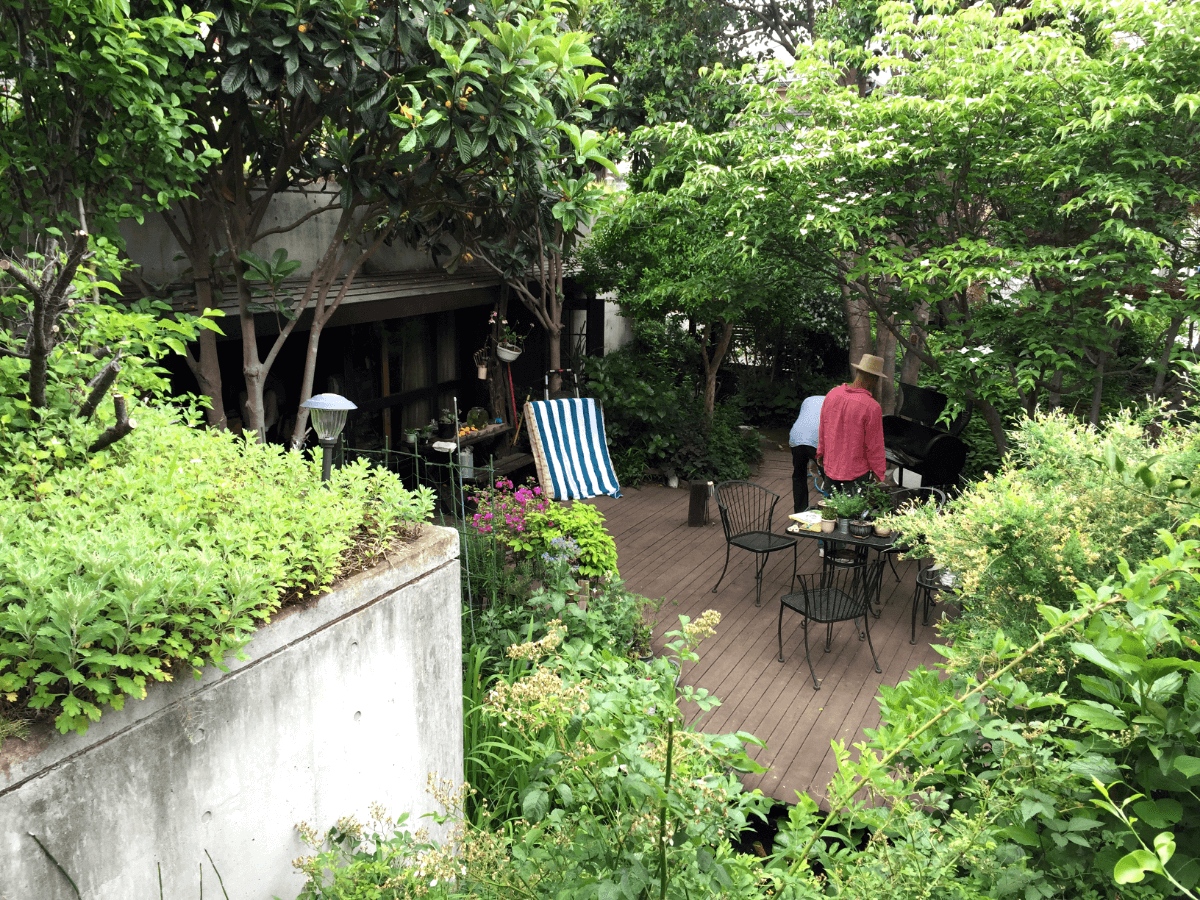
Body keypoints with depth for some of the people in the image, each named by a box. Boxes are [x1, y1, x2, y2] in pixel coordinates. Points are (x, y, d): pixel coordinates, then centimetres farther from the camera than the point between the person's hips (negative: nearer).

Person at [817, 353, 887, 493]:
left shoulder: (832, 394, -2)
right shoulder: (872, 407, -20)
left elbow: (822, 429, 12)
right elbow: (874, 446, -13)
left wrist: (821, 452, 26)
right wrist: (879, 474, 0)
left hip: (831, 467, 6)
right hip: (856, 473, -6)